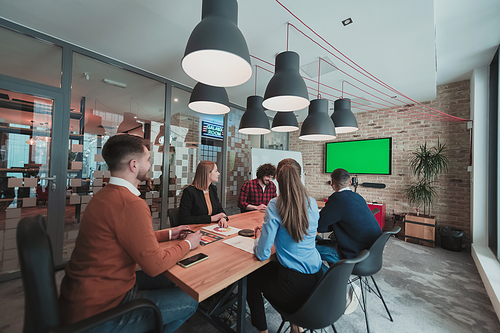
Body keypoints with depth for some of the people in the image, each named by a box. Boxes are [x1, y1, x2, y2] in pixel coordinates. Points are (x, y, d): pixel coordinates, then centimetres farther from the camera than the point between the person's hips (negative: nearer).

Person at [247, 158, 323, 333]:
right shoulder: (312, 203, -4)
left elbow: (262, 254, -17)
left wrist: (259, 237, 4)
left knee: (251, 276, 21)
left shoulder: (275, 205, -21)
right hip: (317, 280, 6)